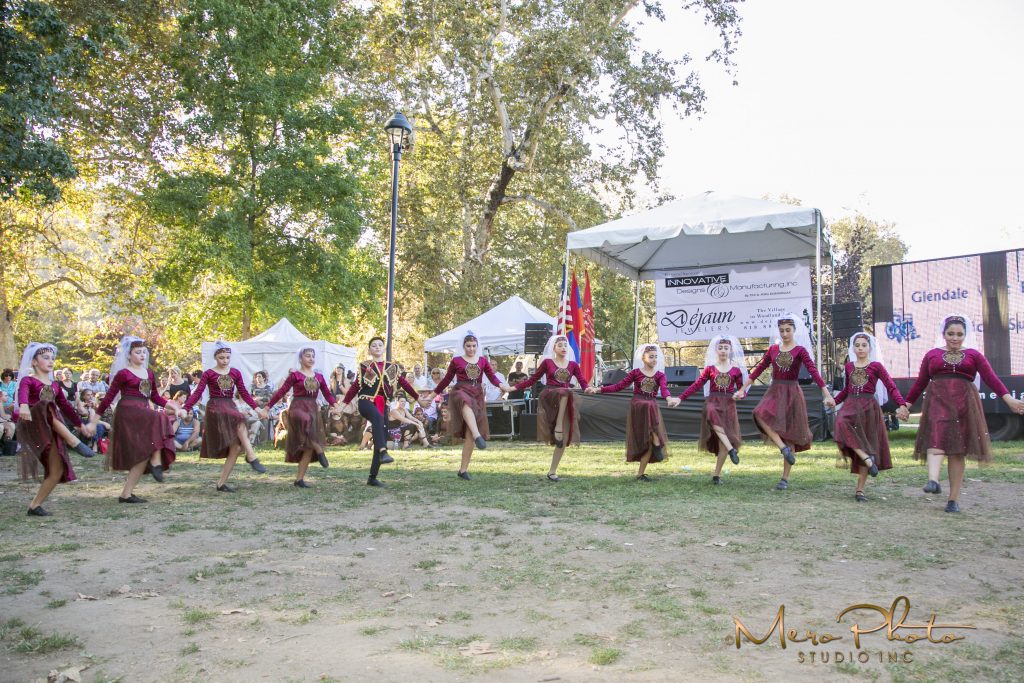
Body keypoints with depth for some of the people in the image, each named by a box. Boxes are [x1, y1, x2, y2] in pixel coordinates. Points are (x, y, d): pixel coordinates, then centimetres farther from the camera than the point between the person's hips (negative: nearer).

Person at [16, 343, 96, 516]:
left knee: (57, 471, -3)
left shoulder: (55, 384, 20)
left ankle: (34, 505, 10)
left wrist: (81, 425, 25)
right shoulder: (28, 380, 0)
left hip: (51, 431, 6)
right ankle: (77, 444, -41)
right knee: (47, 407, -38)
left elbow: (65, 406, 27)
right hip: (32, 425, -6)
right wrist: (23, 405, -47)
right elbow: (23, 393, -24)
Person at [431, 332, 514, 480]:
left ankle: (463, 469, 4)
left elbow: (492, 376, 5)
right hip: (460, 392, -3)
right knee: (466, 403, -43)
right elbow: (447, 379, 16)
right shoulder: (456, 361, 8)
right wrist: (434, 393, 18)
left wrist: (501, 385, -16)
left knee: (469, 434, -4)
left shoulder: (483, 361, 13)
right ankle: (478, 436, -61)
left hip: (477, 396, 3)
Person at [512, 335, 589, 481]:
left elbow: (583, 382, 8)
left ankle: (552, 471, 7)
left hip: (565, 405, 3)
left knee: (564, 439, -4)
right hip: (549, 399, -3)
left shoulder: (573, 364, 12)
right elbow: (533, 379, 10)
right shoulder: (547, 362, 6)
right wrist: (514, 387, 2)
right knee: (565, 392, -39)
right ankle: (557, 428, -29)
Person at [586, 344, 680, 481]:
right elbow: (619, 386, 2)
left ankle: (640, 473, 5)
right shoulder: (636, 372, 4)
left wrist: (669, 398, -39)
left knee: (648, 442, -5)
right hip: (637, 406, -2)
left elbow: (664, 388, -14)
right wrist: (598, 389, -8)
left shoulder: (660, 375, 6)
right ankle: (657, 444, -29)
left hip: (652, 408, 2)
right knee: (649, 406, -37)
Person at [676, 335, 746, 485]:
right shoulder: (710, 368, 9)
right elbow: (696, 385, 7)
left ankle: (716, 475, 3)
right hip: (712, 402, -1)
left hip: (728, 405, 1)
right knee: (713, 415, -39)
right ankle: (731, 449, -38)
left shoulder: (736, 370, 9)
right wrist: (680, 398, -1)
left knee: (723, 443, -6)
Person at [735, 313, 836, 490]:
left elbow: (814, 372, -13)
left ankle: (785, 479, 7)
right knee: (760, 415, -29)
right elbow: (758, 369, 10)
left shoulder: (800, 350, -4)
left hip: (792, 393, -3)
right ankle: (783, 447, -22)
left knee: (790, 435, 0)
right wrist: (742, 389, 9)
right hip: (774, 392, 3)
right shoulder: (773, 349, 7)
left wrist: (827, 394, -23)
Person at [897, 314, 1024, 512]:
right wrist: (906, 405, 16)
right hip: (938, 401, 0)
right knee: (937, 438, -22)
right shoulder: (932, 355, 14)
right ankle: (933, 481, -42)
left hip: (964, 404, 0)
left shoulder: (973, 354, 12)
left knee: (958, 450, 0)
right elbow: (920, 383, 17)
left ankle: (954, 499, 3)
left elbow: (991, 378, 1)